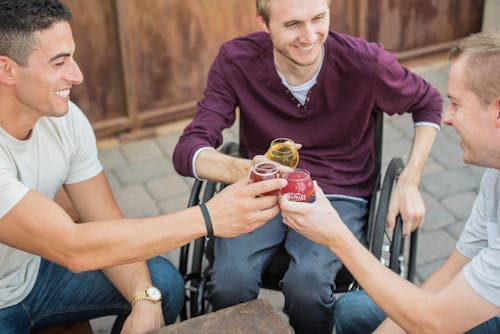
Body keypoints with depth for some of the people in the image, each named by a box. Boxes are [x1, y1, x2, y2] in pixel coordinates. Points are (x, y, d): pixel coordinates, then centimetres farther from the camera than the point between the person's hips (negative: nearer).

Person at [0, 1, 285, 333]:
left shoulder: (66, 118, -10)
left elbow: (106, 223, -6)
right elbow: (71, 247, -36)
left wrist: (145, 301, -22)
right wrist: (207, 218, -37)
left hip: (34, 271, 6)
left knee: (163, 281, -7)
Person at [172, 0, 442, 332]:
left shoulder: (365, 62, -14)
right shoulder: (236, 61, -12)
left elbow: (429, 103, 6)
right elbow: (188, 151, -18)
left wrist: (409, 182, -4)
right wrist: (244, 170, -41)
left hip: (340, 195, -1)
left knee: (306, 283, -31)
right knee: (230, 280, -28)